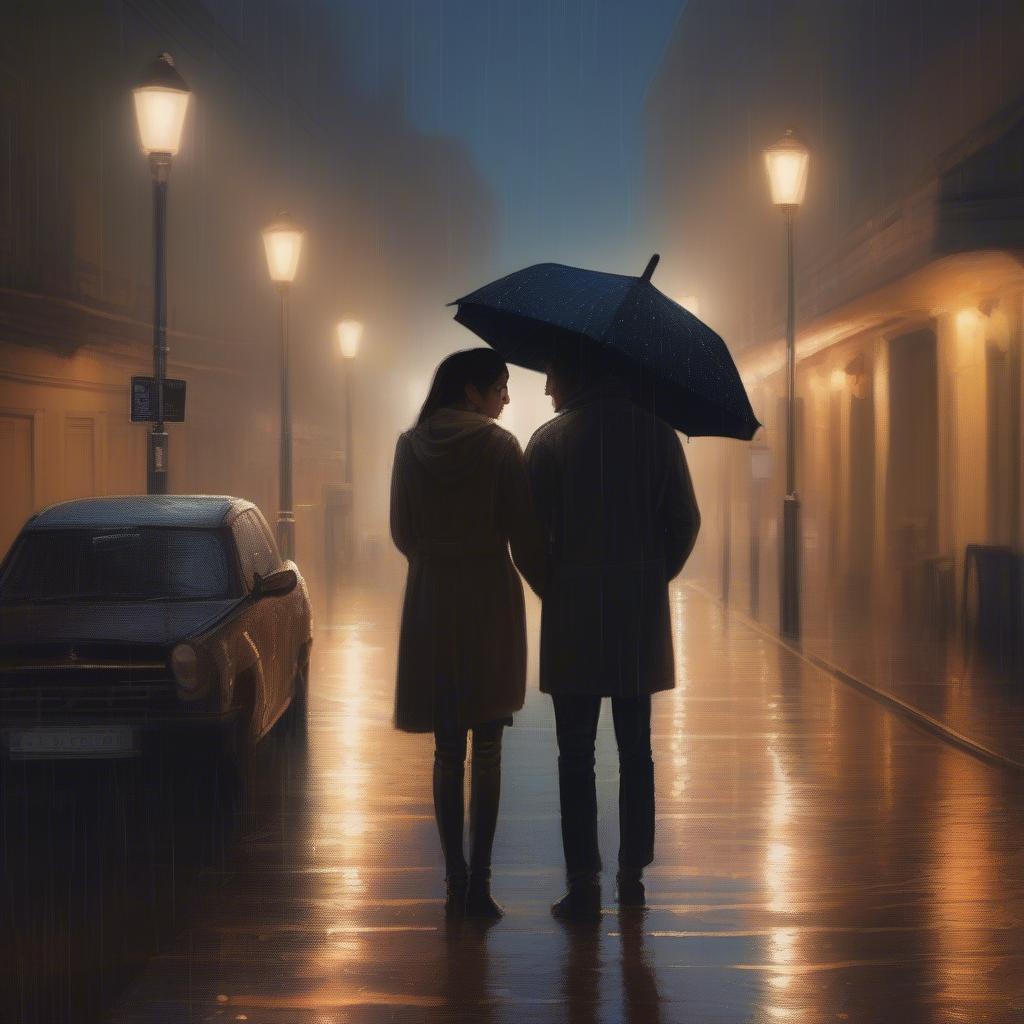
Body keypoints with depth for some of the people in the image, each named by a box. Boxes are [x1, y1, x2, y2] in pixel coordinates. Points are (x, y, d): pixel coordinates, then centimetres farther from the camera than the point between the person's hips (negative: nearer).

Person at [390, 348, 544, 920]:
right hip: (489, 600, -3)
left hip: (429, 604, 3)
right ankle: (480, 881, 2)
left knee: (448, 751, 9)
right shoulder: (498, 446, -8)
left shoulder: (411, 447, 3)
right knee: (487, 750, 4)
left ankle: (456, 880, 10)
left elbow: (403, 533, 10)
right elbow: (525, 534, -8)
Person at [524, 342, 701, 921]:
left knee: (576, 754, 2)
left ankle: (584, 885, 0)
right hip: (641, 613, 3)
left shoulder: (550, 440, -4)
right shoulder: (655, 431, 3)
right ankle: (633, 876, 16)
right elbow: (686, 521, 3)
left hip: (574, 613, -3)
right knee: (636, 749, 12)